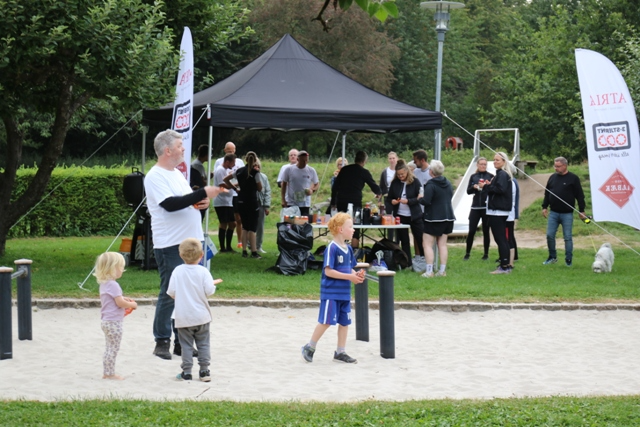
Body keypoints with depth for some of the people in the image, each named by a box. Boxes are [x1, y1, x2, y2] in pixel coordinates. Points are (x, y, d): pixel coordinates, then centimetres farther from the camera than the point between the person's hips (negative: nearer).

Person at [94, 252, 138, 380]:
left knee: (109, 349, 16)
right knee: (113, 349, -4)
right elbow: (120, 303, -21)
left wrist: (124, 299, 15)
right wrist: (132, 305, -7)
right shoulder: (113, 285, -20)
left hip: (107, 321, 10)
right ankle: (110, 373, -1)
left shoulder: (104, 284, 11)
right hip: (114, 322, -10)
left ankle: (107, 373, 20)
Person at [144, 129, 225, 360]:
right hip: (170, 245, -9)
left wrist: (202, 202, 2)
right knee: (169, 294, -4)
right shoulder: (155, 176, -10)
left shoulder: (177, 174, 18)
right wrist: (203, 193, -22)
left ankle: (182, 341, 17)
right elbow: (170, 204, -22)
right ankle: (162, 341, 5)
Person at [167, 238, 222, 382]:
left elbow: (171, 292, -5)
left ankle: (186, 372, 4)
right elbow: (209, 291, -13)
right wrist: (213, 284, 8)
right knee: (203, 344, 10)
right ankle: (204, 371, 9)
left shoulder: (177, 271, -4)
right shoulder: (203, 271, -7)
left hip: (183, 317, 0)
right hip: (201, 316, 0)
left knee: (186, 344, 6)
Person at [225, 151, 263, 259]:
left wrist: (235, 189, 11)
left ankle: (244, 251, 10)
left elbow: (226, 179, 12)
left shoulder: (240, 171, 5)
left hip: (241, 201, 5)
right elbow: (260, 188, -4)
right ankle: (254, 252, -4)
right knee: (252, 228, -2)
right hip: (252, 202, -5)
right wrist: (258, 173, 2)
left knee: (245, 227, 13)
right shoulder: (255, 172, -11)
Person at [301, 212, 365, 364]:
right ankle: (309, 347, 8)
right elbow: (328, 271, -20)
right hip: (331, 292, -8)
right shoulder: (332, 248, -16)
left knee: (344, 322, 9)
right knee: (326, 321, -6)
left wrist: (356, 274, -3)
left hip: (344, 292, 8)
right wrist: (349, 277, -20)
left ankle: (341, 352, 17)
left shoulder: (348, 249, 10)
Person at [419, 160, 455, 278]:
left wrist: (420, 199, -3)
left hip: (434, 218, -8)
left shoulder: (430, 185, -17)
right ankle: (442, 270, 11)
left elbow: (426, 201, -23)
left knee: (427, 245, -1)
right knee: (442, 244, 11)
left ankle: (429, 271, -8)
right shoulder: (448, 183, 8)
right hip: (448, 217, 8)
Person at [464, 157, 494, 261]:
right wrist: (474, 187, -15)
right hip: (475, 207, 1)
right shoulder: (473, 177, 10)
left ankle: (486, 254, 11)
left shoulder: (490, 176, 3)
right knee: (471, 231, -3)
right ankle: (467, 253, 7)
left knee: (486, 231, 3)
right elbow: (468, 191, 5)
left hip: (487, 207, -1)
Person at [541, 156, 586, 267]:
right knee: (550, 235, 2)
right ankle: (552, 257, 16)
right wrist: (544, 207, 12)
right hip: (553, 213, 4)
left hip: (567, 214, -4)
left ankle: (568, 259, 9)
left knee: (568, 237, 0)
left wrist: (581, 211, -6)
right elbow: (547, 194, 18)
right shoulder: (552, 178, 10)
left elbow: (580, 195, -4)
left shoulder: (573, 178, -4)